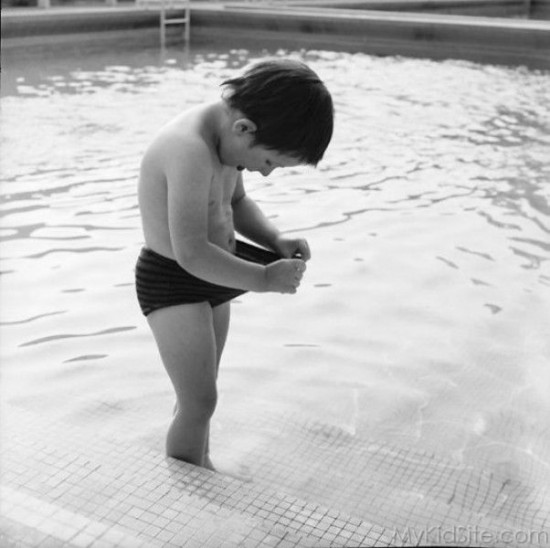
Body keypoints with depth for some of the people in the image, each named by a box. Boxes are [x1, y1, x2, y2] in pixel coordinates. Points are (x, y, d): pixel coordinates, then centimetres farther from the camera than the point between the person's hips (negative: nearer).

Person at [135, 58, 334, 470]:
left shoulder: (225, 135, 0)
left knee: (201, 391, 21)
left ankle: (202, 468, 38)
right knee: (199, 402, -8)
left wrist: (276, 241, -3)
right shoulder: (191, 151, -30)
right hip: (172, 284, -9)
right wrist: (265, 279, -24)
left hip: (209, 280, 9)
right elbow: (191, 254, -33)